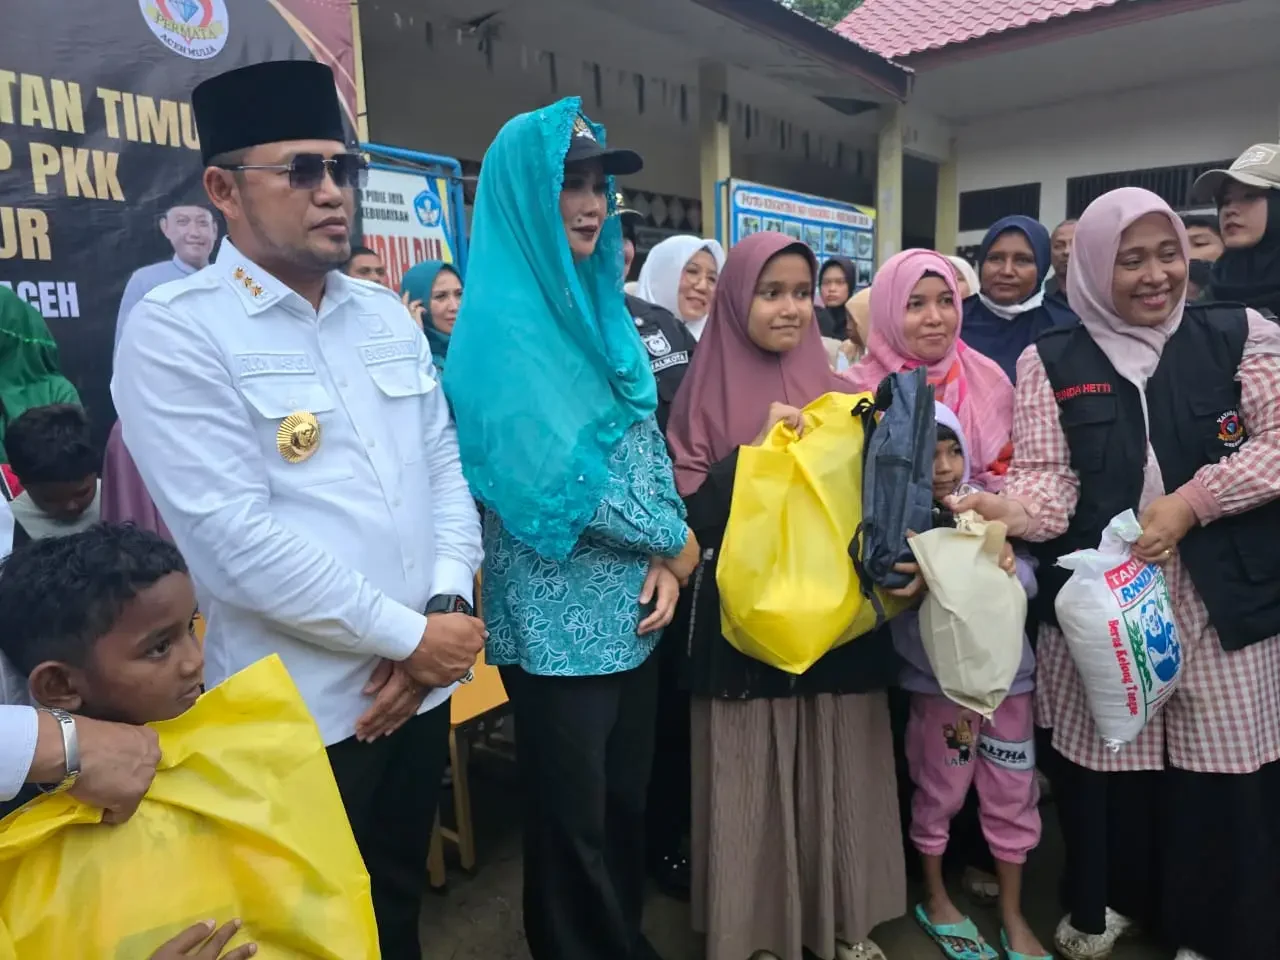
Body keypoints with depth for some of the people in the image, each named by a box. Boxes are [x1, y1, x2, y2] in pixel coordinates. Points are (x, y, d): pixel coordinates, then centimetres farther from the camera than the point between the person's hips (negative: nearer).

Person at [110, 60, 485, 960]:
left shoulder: (388, 314, 8)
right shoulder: (175, 329, -12)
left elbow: (446, 464, 6)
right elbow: (235, 539, -20)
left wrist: (448, 606, -8)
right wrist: (409, 637, -16)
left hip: (424, 683, 6)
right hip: (301, 711, -5)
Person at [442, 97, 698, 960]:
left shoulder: (599, 307, 9)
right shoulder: (502, 320, -15)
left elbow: (647, 441, 8)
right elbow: (557, 474, -22)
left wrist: (666, 558, -6)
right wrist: (674, 543, -9)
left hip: (629, 605, 7)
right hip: (562, 619, -7)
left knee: (629, 800, 21)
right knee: (572, 820, 11)